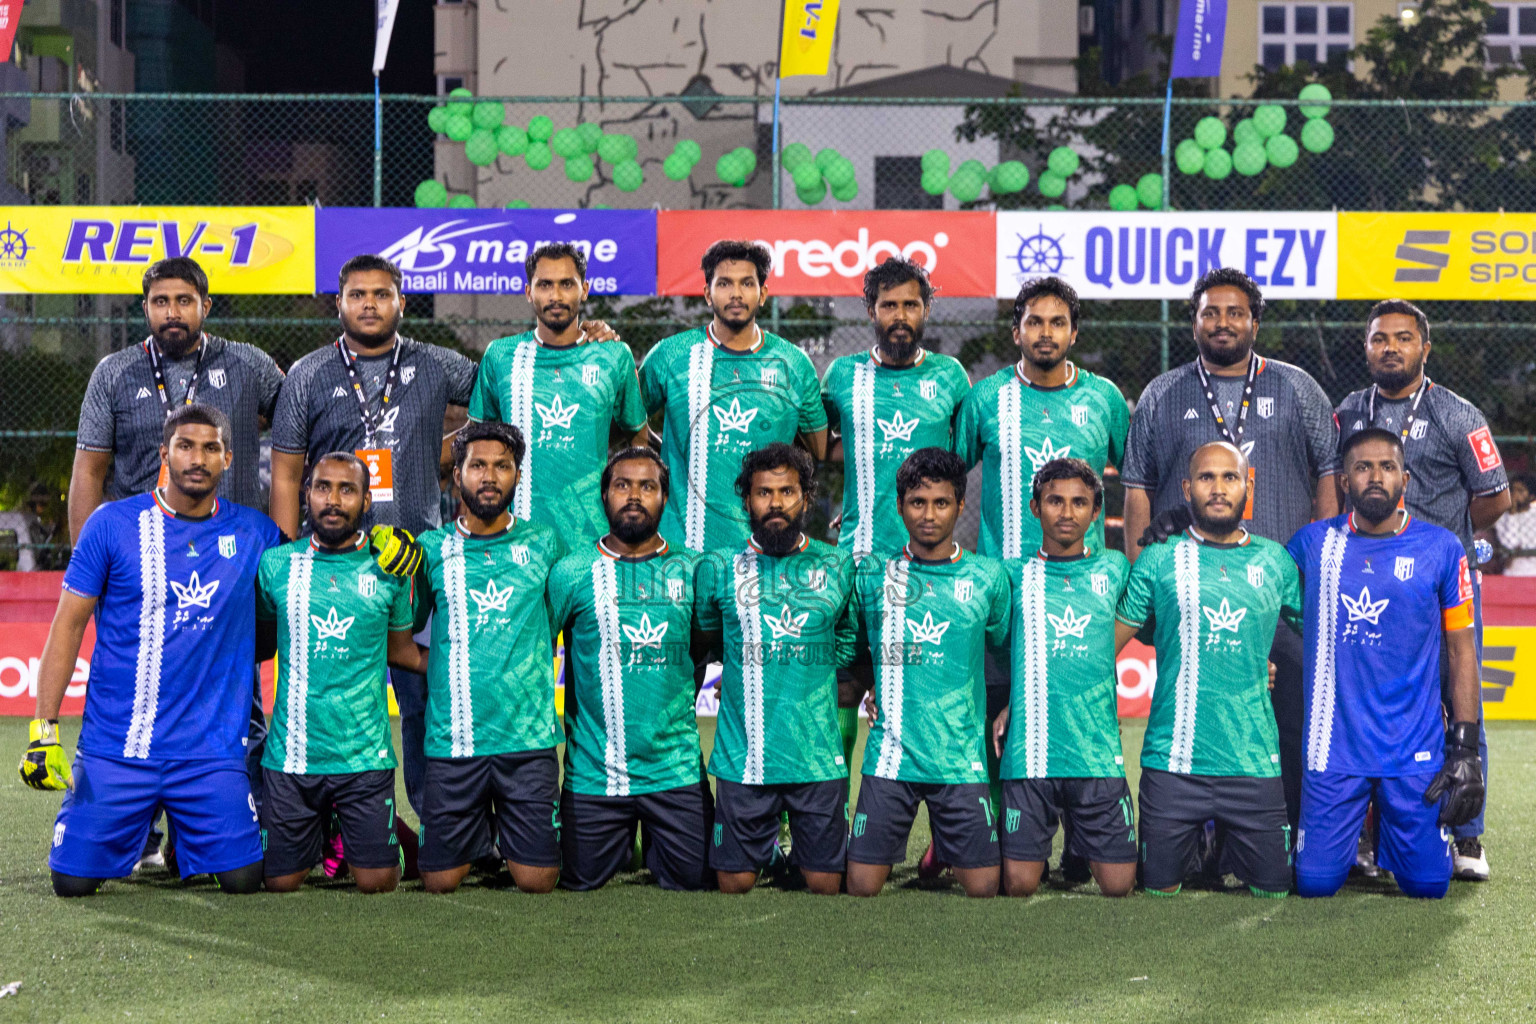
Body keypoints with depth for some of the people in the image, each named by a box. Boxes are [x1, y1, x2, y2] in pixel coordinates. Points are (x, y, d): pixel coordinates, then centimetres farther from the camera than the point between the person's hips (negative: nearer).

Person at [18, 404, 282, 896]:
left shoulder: (254, 533, 4)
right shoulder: (113, 523, -2)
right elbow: (68, 625, 0)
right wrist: (44, 728, -6)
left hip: (212, 749, 1)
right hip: (115, 745, -1)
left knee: (242, 881, -8)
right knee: (74, 882, -3)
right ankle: (139, 833, 31)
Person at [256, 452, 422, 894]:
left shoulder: (390, 568, 1)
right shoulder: (276, 564, 2)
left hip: (366, 756, -1)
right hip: (291, 755, 1)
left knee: (377, 882, -2)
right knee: (281, 882, 5)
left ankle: (392, 833, 30)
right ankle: (319, 832, 36)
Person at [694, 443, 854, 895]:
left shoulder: (838, 566, 6)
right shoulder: (718, 568, 3)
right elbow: (701, 641, 16)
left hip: (819, 757, 1)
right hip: (743, 758, 0)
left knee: (825, 884, 3)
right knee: (734, 883, 3)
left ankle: (801, 856, 30)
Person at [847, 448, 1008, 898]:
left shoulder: (987, 577, 3)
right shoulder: (873, 576, 4)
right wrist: (866, 692, 6)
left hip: (961, 759, 0)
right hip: (890, 756, 0)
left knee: (982, 888, -1)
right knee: (862, 887, -1)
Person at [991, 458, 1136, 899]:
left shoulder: (1114, 568, 10)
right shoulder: (1015, 574, 7)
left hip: (1098, 751, 1)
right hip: (1029, 751, -1)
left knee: (1118, 884, -1)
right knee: (1019, 886, -3)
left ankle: (1080, 844, 27)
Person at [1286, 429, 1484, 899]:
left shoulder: (1440, 548, 1)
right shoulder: (1313, 544, 3)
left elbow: (1461, 652, 4)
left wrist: (1465, 747, -2)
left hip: (1415, 752, 0)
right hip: (1334, 749, 0)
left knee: (1427, 885, 2)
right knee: (1316, 884, -1)